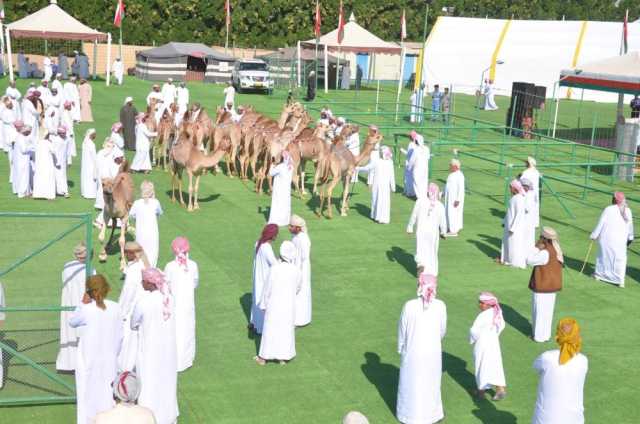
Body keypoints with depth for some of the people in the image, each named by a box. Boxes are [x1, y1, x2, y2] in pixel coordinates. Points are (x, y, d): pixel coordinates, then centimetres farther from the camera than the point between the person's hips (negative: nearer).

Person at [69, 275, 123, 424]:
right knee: (107, 395, 13)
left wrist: (82, 304, 0)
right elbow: (119, 336, 0)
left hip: (89, 361, -3)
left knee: (88, 396, 9)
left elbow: (72, 322, 4)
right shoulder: (115, 308, -6)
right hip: (109, 360, 3)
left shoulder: (86, 310, -16)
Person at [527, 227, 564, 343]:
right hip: (552, 285, 9)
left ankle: (540, 336, 14)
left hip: (543, 287, -9)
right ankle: (546, 333, 32)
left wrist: (537, 248, -14)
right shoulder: (556, 250, 2)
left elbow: (529, 261, -19)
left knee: (540, 311, 4)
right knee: (547, 310, 19)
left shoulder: (545, 253, -26)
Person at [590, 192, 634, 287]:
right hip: (620, 240, 2)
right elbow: (630, 226, 10)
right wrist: (630, 237, 26)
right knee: (620, 258, 11)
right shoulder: (628, 211, -1)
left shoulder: (608, 209, -13)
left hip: (606, 238, -2)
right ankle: (620, 281, 6)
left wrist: (594, 235, 2)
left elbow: (600, 224, -9)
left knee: (603, 255, 17)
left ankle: (599, 274, 33)